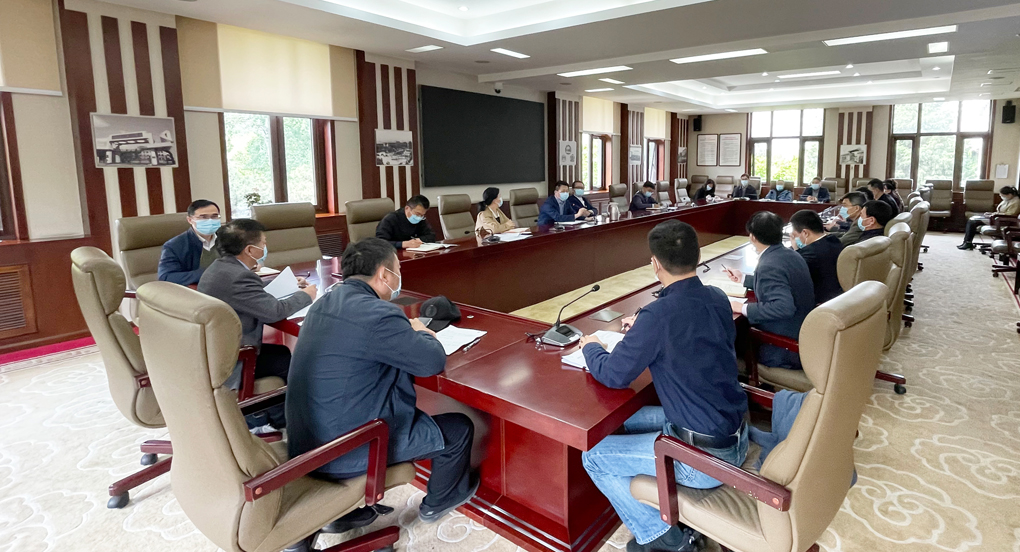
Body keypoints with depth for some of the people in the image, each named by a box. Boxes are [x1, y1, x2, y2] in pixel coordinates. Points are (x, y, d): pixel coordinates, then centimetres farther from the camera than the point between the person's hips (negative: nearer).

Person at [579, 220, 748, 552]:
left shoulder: (658, 315, -25)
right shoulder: (717, 298, -1)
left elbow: (613, 376, -15)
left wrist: (590, 347, 4)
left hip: (706, 459, -8)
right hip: (737, 434, 8)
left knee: (593, 458, 4)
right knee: (629, 419, 23)